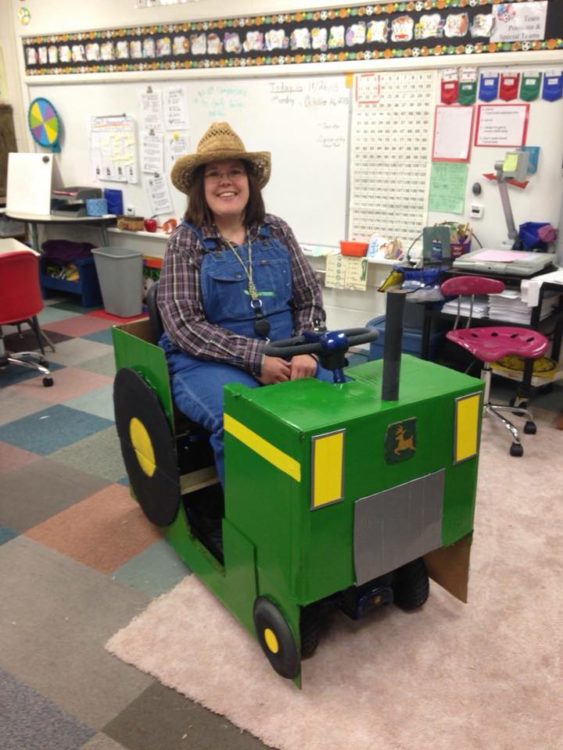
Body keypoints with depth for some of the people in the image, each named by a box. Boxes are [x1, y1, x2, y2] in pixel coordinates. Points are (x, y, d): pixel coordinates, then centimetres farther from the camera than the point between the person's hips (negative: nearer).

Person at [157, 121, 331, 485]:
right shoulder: (186, 241, -1)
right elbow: (183, 325, -10)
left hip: (284, 354, 4)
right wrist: (256, 359, -18)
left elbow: (310, 299, 10)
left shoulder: (277, 231, 9)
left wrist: (305, 351, -10)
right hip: (210, 360, -3)